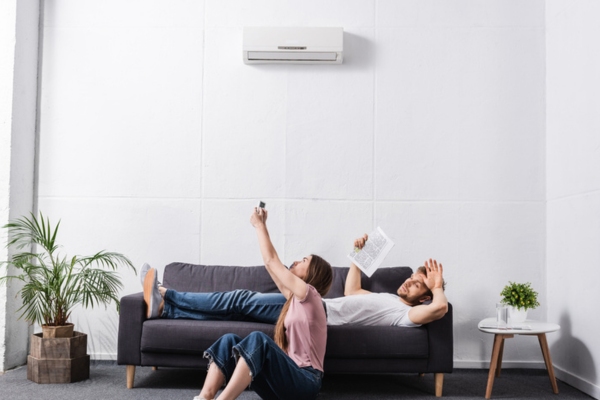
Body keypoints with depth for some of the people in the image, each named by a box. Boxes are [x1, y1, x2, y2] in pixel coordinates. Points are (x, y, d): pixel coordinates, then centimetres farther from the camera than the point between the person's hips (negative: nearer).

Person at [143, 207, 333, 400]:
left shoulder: (309, 294, -2)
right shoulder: (296, 298, 22)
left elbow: (271, 260, -4)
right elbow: (271, 264, 23)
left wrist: (259, 225, 5)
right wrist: (262, 226, 22)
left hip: (305, 382, -8)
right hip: (289, 378, 8)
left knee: (258, 339, -33)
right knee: (230, 340, -10)